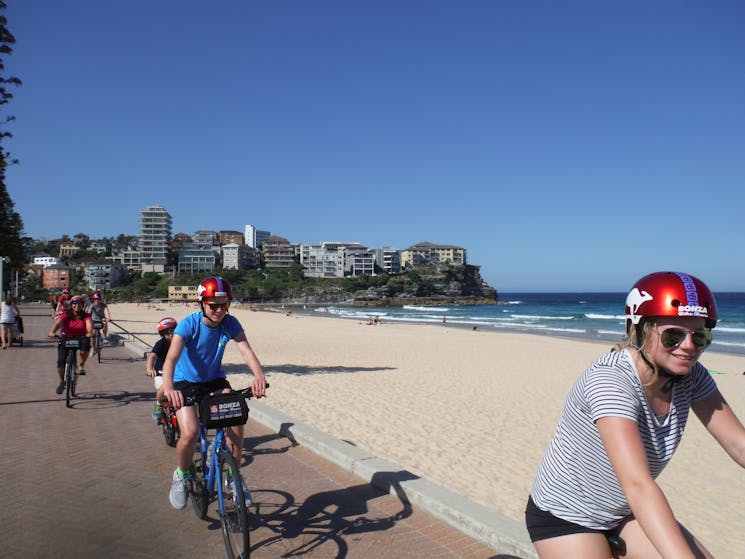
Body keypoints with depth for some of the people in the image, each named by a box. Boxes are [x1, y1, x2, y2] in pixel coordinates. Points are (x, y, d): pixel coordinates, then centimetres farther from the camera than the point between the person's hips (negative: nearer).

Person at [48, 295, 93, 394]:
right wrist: (52, 332, -46)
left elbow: (89, 324, -28)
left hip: (81, 338, 0)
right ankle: (62, 381, 17)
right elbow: (58, 322, -26)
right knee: (61, 361, -10)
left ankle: (80, 366, -11)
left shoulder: (86, 316, -9)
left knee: (86, 345, -35)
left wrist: (89, 332, -49)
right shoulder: (66, 315, -10)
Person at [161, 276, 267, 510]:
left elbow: (246, 351, -28)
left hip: (215, 380, 3)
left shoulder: (230, 323, -15)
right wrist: (168, 388, -55)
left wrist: (259, 375, -48)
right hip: (186, 383, -3)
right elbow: (171, 358, -36)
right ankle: (182, 475, 10)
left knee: (236, 421, -19)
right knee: (190, 433, -23)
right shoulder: (189, 324, -24)